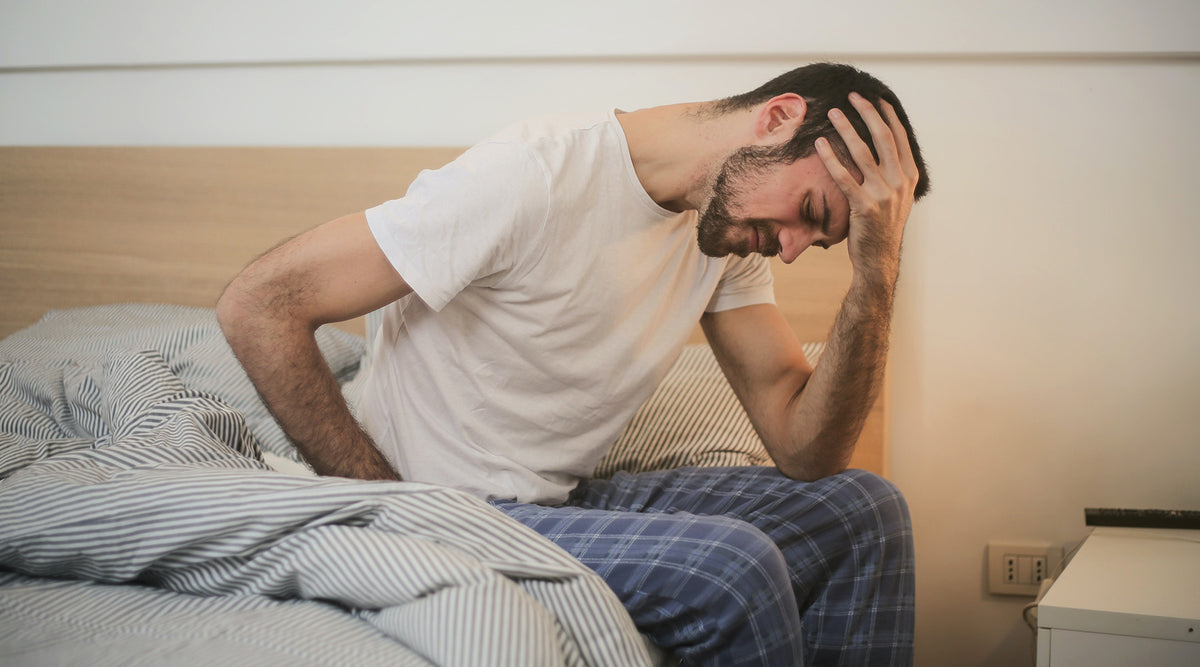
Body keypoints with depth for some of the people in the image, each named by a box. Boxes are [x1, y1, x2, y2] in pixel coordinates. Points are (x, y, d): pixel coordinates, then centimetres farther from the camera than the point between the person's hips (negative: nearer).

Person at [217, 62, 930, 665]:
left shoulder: (731, 221, 1)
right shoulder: (537, 177, -23)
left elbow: (805, 450, -3)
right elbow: (258, 306, -22)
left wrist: (879, 265, -15)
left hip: (570, 499, 8)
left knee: (864, 509, 1)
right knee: (732, 565, -27)